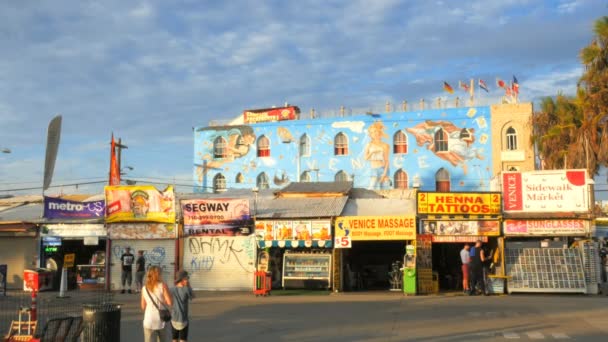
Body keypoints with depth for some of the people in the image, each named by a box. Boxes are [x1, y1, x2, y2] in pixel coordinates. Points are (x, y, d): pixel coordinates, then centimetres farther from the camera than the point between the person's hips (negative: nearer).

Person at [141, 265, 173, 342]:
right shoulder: (163, 285, -11)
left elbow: (143, 306, 9)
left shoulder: (144, 288, 1)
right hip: (162, 321, -2)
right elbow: (170, 303, -12)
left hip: (149, 322, 2)